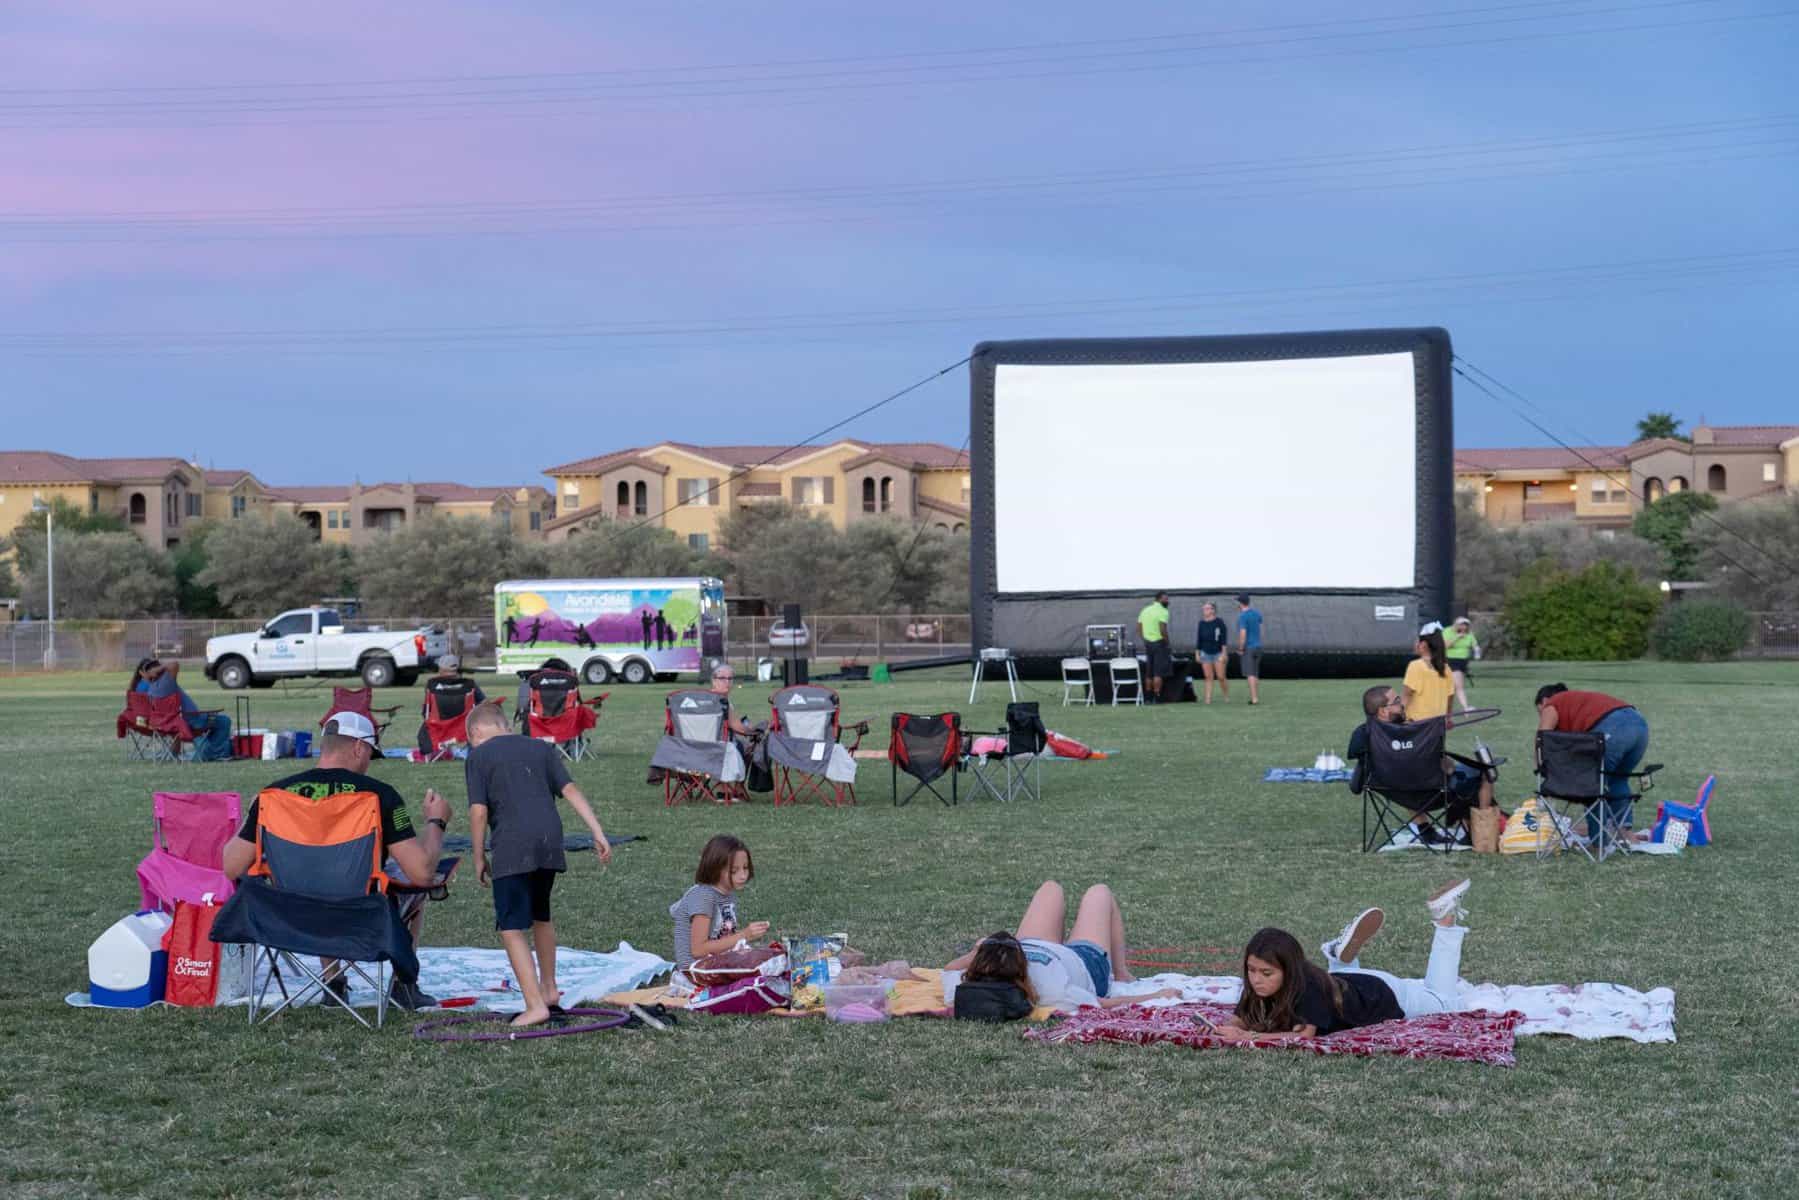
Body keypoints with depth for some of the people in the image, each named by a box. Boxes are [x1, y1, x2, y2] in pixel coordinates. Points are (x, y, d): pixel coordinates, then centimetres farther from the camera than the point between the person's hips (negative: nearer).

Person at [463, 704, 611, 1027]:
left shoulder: (478, 756, 6)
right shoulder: (540, 748, 19)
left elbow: (478, 811, -3)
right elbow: (571, 791, 9)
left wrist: (479, 858, 6)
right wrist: (598, 833, 4)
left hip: (512, 846, -6)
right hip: (550, 840, 6)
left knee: (512, 929, -4)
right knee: (540, 916, 26)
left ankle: (535, 1005, -14)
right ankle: (549, 990, 38)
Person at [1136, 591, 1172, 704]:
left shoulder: (1145, 610, 11)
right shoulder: (1163, 611, -13)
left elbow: (1138, 628, 12)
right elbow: (1163, 630, -23)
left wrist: (1145, 639, 14)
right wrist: (1167, 641, -10)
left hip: (1147, 643, 7)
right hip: (1159, 643, -7)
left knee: (1150, 672, 15)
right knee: (1158, 672, -3)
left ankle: (1148, 698, 18)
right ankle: (1156, 698, -5)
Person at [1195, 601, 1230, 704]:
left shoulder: (1219, 622, -6)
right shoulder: (1201, 623, 7)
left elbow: (1224, 639, -8)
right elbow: (1198, 639, 14)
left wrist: (1224, 653, -12)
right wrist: (1197, 653, 12)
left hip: (1218, 653, -4)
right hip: (1205, 653, 4)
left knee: (1221, 677, -4)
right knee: (1208, 677, 1)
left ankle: (1226, 696, 15)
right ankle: (1208, 698, 1)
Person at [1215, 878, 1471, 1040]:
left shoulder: (1306, 985, -45)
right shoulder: (1260, 985, -30)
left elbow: (1305, 1034, -52)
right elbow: (1240, 1021, -28)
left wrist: (1251, 1037, -60)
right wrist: (1229, 1030, -51)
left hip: (1384, 996, -6)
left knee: (1445, 1001, 22)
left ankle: (1445, 919, 26)